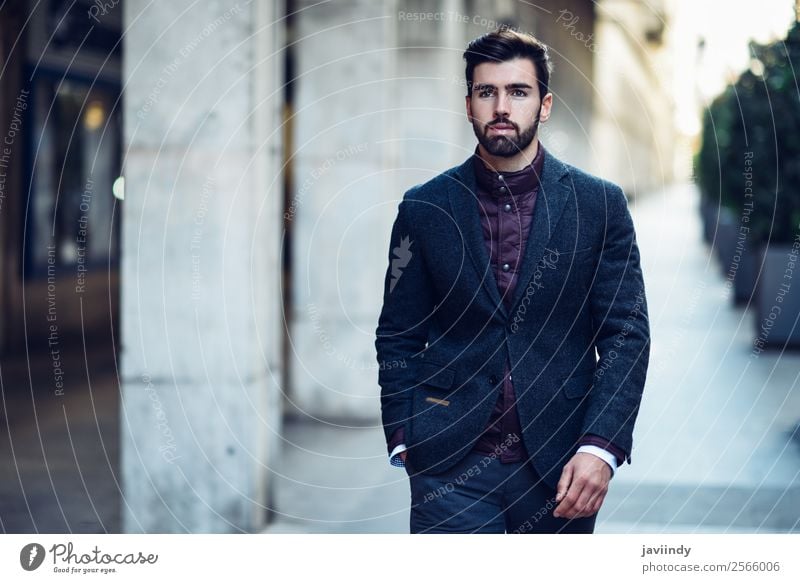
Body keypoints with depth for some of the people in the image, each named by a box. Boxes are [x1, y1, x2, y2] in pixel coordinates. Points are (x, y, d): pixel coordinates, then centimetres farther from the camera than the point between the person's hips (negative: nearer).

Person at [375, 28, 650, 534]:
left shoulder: (600, 204, 1)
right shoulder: (424, 208, 4)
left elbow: (627, 335, -1)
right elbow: (398, 337, 8)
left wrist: (601, 447, -11)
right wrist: (403, 440, -1)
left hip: (562, 469, 1)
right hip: (451, 468, 0)